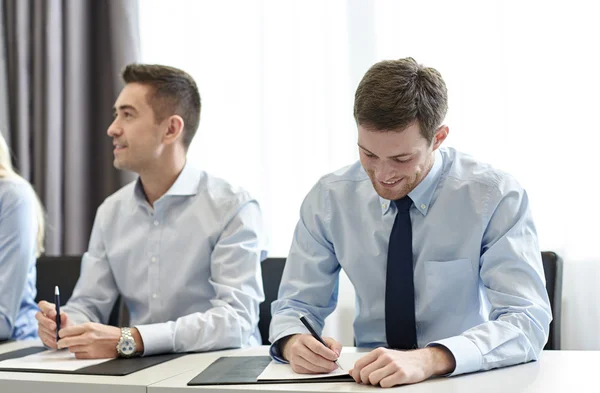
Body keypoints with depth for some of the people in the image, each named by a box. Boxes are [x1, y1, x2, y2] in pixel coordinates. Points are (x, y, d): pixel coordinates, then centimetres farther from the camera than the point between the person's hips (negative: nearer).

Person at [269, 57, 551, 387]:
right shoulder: (328, 198, -4)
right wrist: (293, 342, -21)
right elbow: (297, 304, 3)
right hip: (369, 379, 2)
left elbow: (528, 322, -19)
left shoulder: (497, 197, -13)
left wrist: (429, 359, -35)